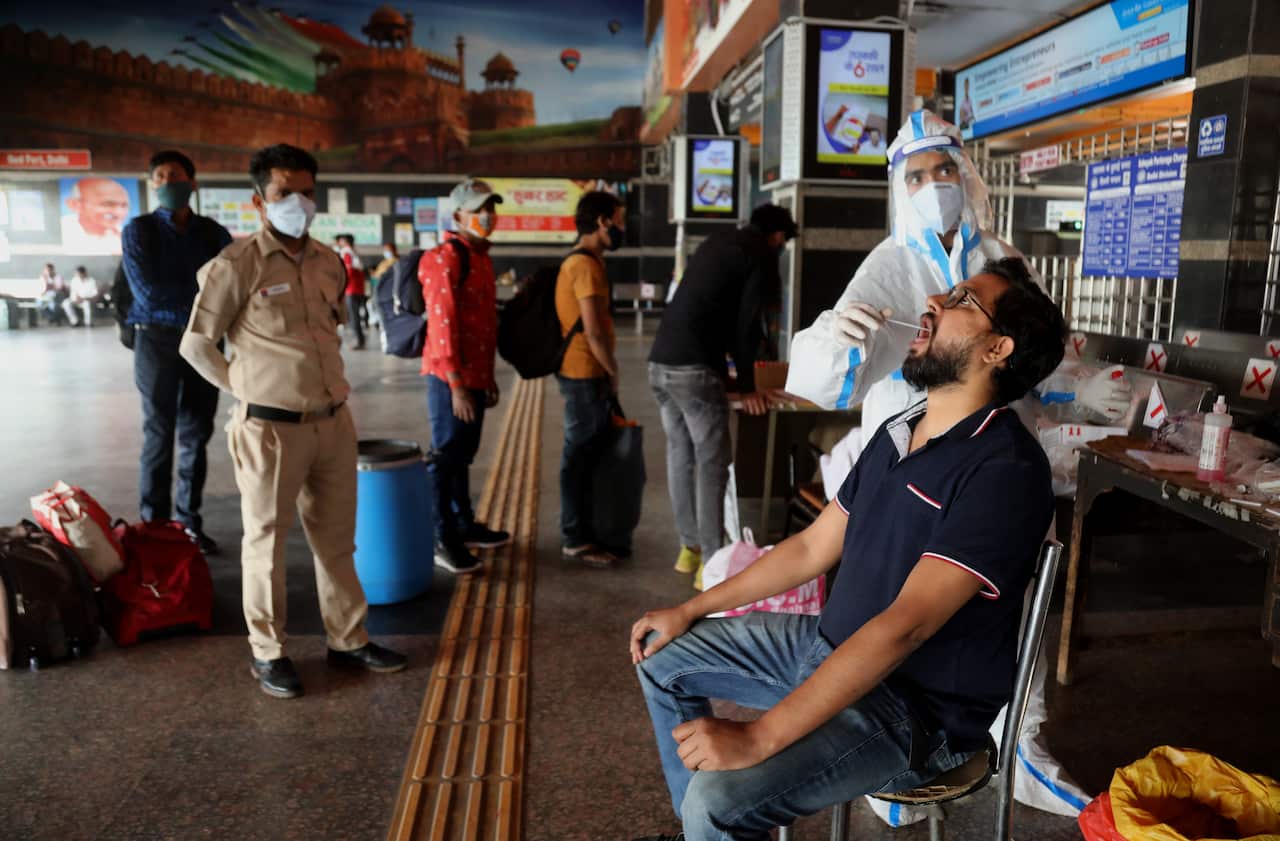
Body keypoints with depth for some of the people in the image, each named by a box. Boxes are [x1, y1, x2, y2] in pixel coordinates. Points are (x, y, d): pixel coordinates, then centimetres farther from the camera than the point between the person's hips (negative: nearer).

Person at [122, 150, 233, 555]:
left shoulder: (213, 233, 8)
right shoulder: (139, 230, 2)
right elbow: (147, 291, -10)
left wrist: (175, 295, -16)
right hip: (157, 339, -2)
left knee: (196, 435, 7)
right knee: (159, 435, 0)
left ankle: (190, 523, 16)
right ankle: (154, 528, 8)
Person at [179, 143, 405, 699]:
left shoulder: (329, 263, 8)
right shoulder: (237, 266, -9)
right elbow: (196, 344, -2)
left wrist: (316, 381, 14)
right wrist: (247, 390, -1)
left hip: (334, 422, 6)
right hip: (271, 429, -5)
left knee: (336, 538, 15)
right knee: (267, 543, 8)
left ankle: (348, 639, 29)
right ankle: (268, 653, 24)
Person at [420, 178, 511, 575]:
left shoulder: (481, 257, 16)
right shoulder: (445, 258, -13)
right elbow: (442, 324, -19)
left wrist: (488, 377, 20)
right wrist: (456, 385, -22)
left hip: (475, 376, 9)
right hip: (450, 377, -9)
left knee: (463, 455, 17)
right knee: (445, 457, -2)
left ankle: (465, 527, 29)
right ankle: (442, 541, 7)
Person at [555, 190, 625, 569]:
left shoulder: (584, 261, 17)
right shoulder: (586, 265, -16)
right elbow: (594, 331, -20)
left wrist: (607, 372, 17)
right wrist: (613, 372, -10)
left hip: (585, 373, 10)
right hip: (585, 375, -10)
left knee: (585, 455, 15)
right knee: (580, 456, -3)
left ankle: (581, 530, 26)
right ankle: (576, 540, 5)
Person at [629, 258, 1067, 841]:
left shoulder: (1004, 471, -23)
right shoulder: (896, 433, 5)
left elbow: (904, 625, -30)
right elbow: (813, 547, 11)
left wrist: (757, 739, -31)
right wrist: (690, 610, 10)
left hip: (915, 706, -8)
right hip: (828, 645, 8)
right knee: (663, 657, 12)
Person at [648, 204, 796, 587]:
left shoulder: (716, 242, 23)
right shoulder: (761, 256, 0)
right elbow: (748, 323, -4)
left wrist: (724, 371, 37)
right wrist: (746, 386, 5)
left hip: (660, 362, 8)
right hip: (694, 368, -8)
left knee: (680, 454, 16)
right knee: (712, 462, -1)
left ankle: (690, 548, 26)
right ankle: (712, 563, 4)